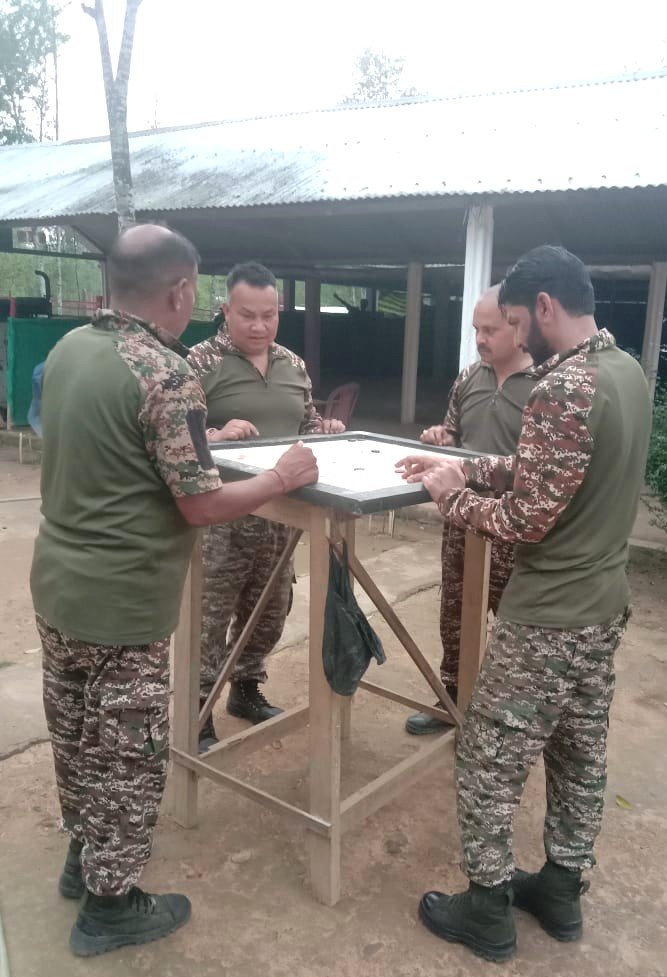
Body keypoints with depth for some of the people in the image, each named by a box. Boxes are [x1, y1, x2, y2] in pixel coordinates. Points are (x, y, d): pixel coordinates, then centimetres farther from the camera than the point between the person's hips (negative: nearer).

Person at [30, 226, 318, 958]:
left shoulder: (67, 348, 4)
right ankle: (109, 904, 27)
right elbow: (201, 505, -21)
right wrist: (281, 478, -6)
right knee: (125, 753, 9)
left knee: (75, 733, 23)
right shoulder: (167, 375, -22)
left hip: (57, 581, 8)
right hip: (121, 601, -8)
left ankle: (83, 855, 44)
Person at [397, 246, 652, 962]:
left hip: (546, 619, -9)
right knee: (581, 753, 19)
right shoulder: (627, 370, 6)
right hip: (604, 605, 9)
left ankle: (487, 910, 23)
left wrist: (449, 497, -8)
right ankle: (562, 890, 37)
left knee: (488, 760, 7)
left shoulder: (562, 389, -25)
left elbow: (525, 521, -23)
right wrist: (468, 467, 8)